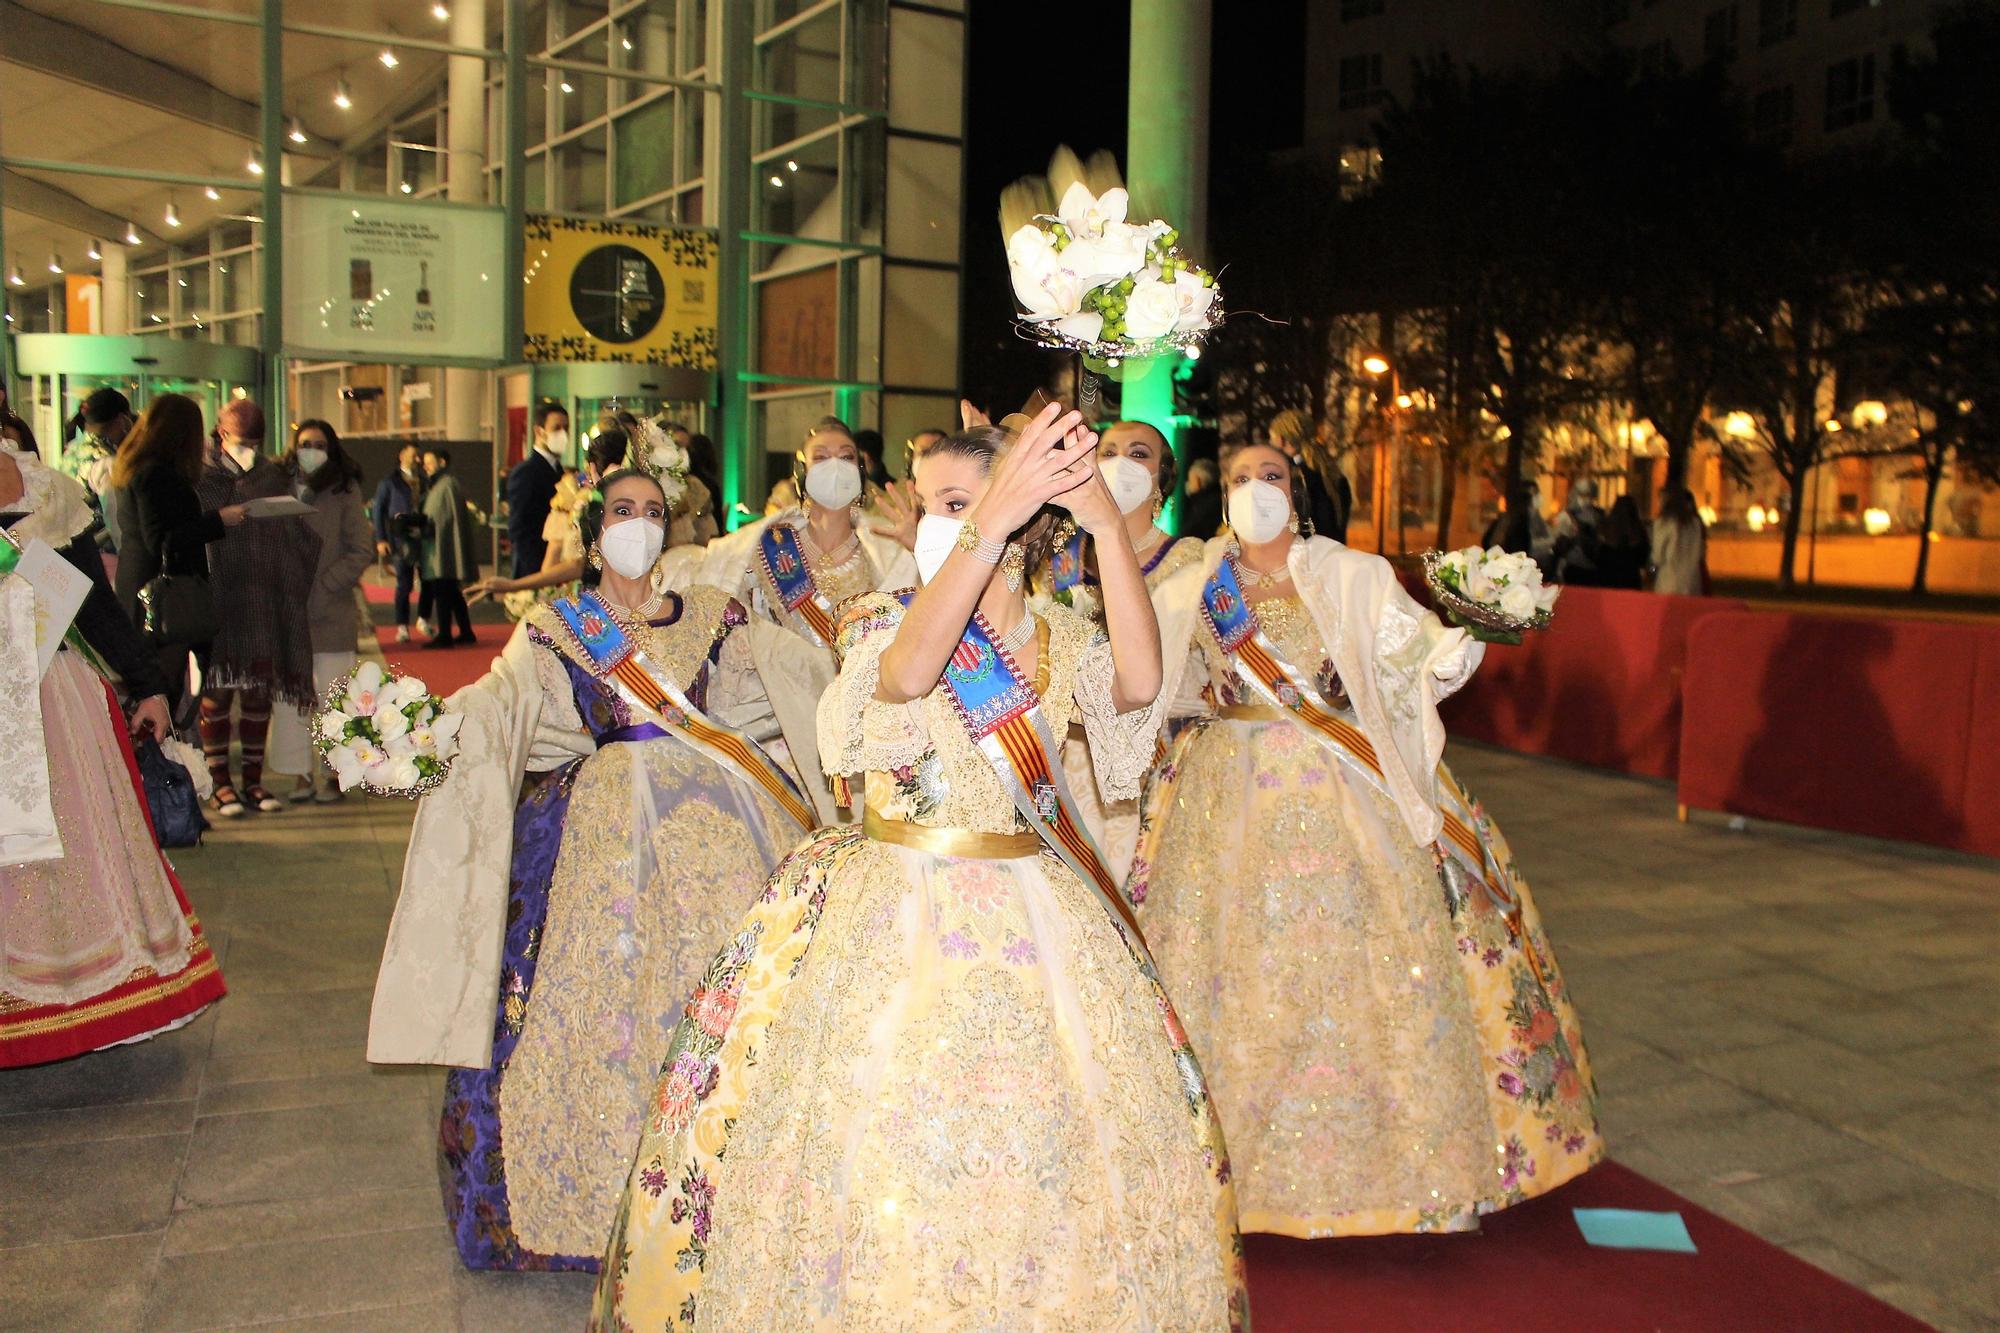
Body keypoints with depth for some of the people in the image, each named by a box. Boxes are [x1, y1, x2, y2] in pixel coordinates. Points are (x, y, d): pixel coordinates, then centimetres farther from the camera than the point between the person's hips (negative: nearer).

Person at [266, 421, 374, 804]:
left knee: (331, 697, 0)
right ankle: (303, 773, 12)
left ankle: (330, 773, 12)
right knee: (290, 694, 2)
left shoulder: (344, 490, 2)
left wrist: (320, 587, -10)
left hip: (332, 612, -2)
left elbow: (362, 551, -1)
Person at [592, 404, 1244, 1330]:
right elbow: (908, 673, -29)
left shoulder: (1061, 640, 3)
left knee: (1040, 1146, 8)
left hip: (1033, 923, 2)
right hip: (892, 920, -2)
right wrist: (994, 519, -40)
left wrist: (1108, 528, -29)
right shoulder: (884, 618, -4)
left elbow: (1139, 682, -20)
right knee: (872, 1138, 2)